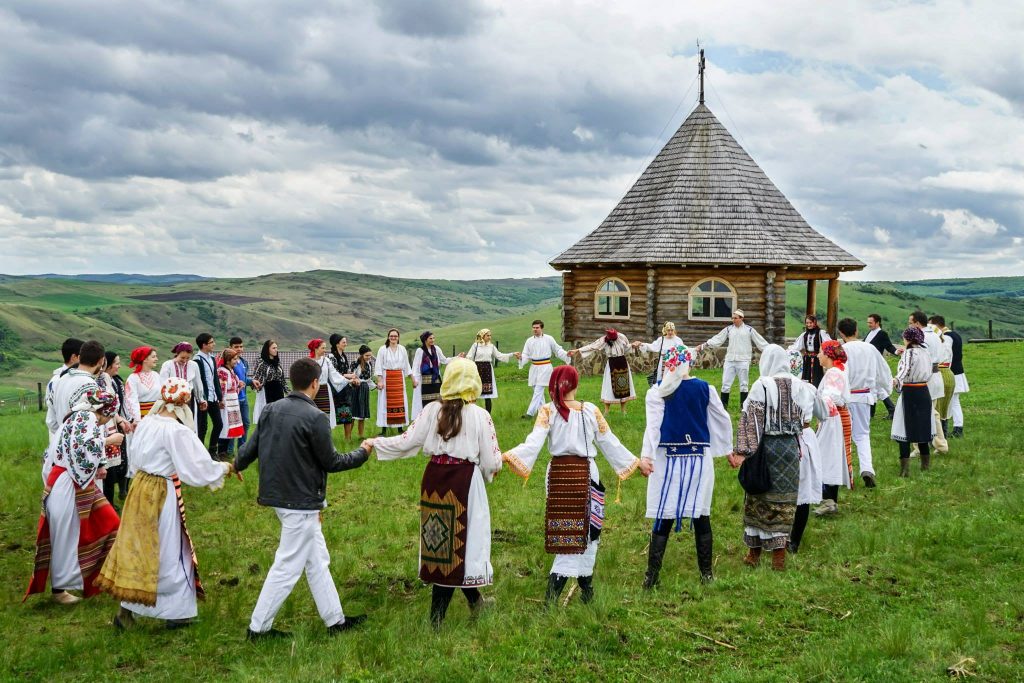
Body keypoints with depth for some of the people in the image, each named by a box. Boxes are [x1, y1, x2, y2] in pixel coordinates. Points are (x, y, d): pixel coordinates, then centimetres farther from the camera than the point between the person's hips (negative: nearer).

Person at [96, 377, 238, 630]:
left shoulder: (145, 424, 1)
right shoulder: (178, 432, -22)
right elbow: (200, 467, -20)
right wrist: (225, 468, -5)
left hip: (140, 489, 7)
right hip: (162, 495, -7)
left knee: (137, 549, 16)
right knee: (171, 554, 6)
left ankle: (127, 609, 22)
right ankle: (177, 612, 18)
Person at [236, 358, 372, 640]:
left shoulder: (271, 409, 1)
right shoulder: (315, 418, -19)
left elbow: (252, 445, 8)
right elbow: (330, 462, -13)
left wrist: (236, 465, 30)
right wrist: (362, 453, 3)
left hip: (279, 495, 8)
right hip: (301, 502, -8)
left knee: (318, 560, 18)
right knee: (287, 567, 3)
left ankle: (335, 619, 27)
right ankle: (258, 627, 12)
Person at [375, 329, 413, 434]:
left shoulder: (402, 349, 7)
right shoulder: (382, 349, -2)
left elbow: (406, 366, 15)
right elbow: (378, 367, -2)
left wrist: (413, 379, 15)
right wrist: (379, 381, -11)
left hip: (399, 378, 3)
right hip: (386, 378, -3)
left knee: (400, 401, 1)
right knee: (386, 402, -3)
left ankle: (400, 427, 7)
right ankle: (384, 429, 1)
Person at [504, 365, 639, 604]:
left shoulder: (547, 411, -4)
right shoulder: (591, 411, 0)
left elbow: (533, 443, -19)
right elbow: (610, 443, 6)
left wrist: (505, 456, -23)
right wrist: (636, 461, 18)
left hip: (558, 474, 1)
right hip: (586, 474, -1)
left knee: (565, 533, 12)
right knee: (585, 531, 8)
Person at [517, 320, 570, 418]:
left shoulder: (549, 339, -3)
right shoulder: (529, 340, 5)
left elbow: (558, 350, 6)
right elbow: (526, 355, 4)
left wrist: (566, 354, -9)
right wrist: (520, 357, -17)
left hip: (545, 367, -5)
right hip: (534, 368, 5)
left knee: (538, 391, -11)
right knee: (538, 391, 13)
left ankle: (530, 413, -14)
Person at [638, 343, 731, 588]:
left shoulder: (657, 392, -4)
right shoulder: (705, 389, 3)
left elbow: (653, 424, -14)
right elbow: (723, 420, 11)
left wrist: (645, 455, -21)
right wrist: (728, 449, 23)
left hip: (668, 459, -2)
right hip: (700, 459, 2)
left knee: (664, 519, 1)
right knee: (701, 517, 10)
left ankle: (652, 576, 1)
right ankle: (707, 574, 17)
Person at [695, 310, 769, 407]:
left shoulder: (749, 330, 1)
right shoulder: (728, 329, 6)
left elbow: (761, 342, 4)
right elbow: (716, 340, 4)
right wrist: (703, 346, -4)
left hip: (743, 361, -2)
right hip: (729, 360, 2)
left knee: (744, 384, 5)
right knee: (726, 384, 1)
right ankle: (723, 405, 8)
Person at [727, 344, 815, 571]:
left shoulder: (762, 386, -11)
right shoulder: (798, 386, 1)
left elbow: (750, 420, -14)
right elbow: (804, 419, 9)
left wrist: (742, 452, -14)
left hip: (766, 447, -3)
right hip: (791, 447, 3)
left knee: (759, 500, 9)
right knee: (784, 501, 8)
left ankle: (754, 553, 18)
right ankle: (779, 556, 11)